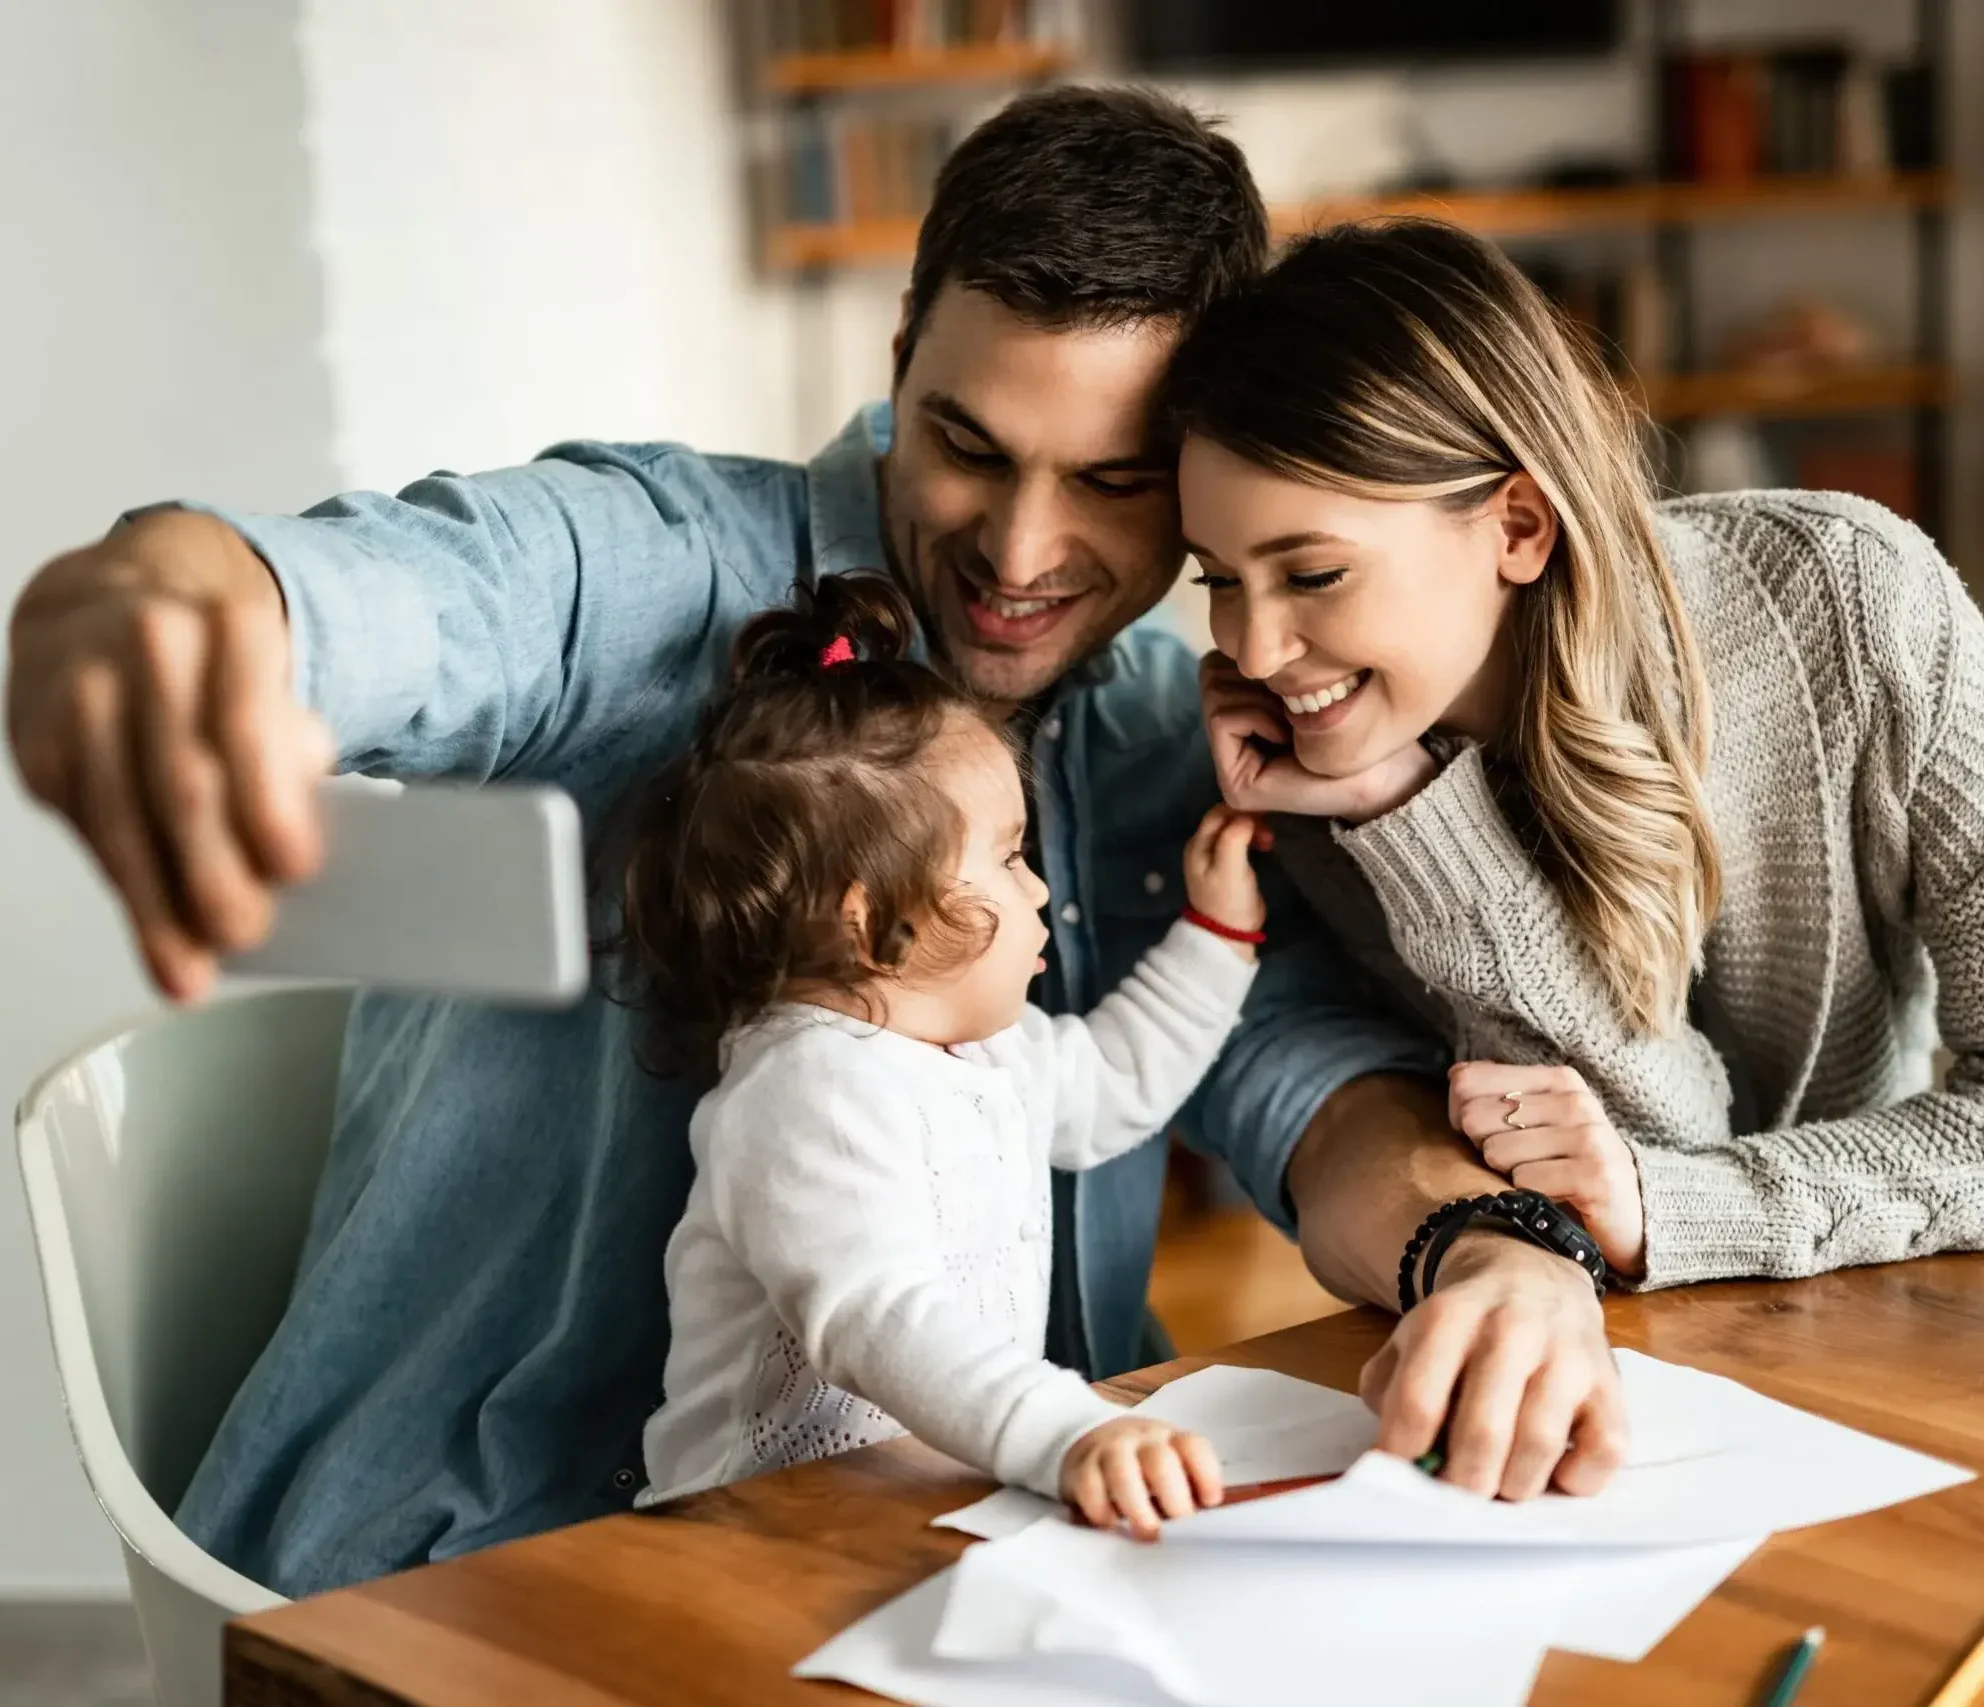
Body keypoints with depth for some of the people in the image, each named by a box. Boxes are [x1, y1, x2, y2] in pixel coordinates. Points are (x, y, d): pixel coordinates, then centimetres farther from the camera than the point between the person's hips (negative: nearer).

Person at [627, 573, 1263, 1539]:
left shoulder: (986, 1052, 15)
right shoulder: (816, 1093, -19)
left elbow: (1114, 1080, 36)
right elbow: (877, 1318, -33)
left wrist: (1216, 932, 30)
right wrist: (1072, 1436, -45)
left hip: (952, 1502, 9)